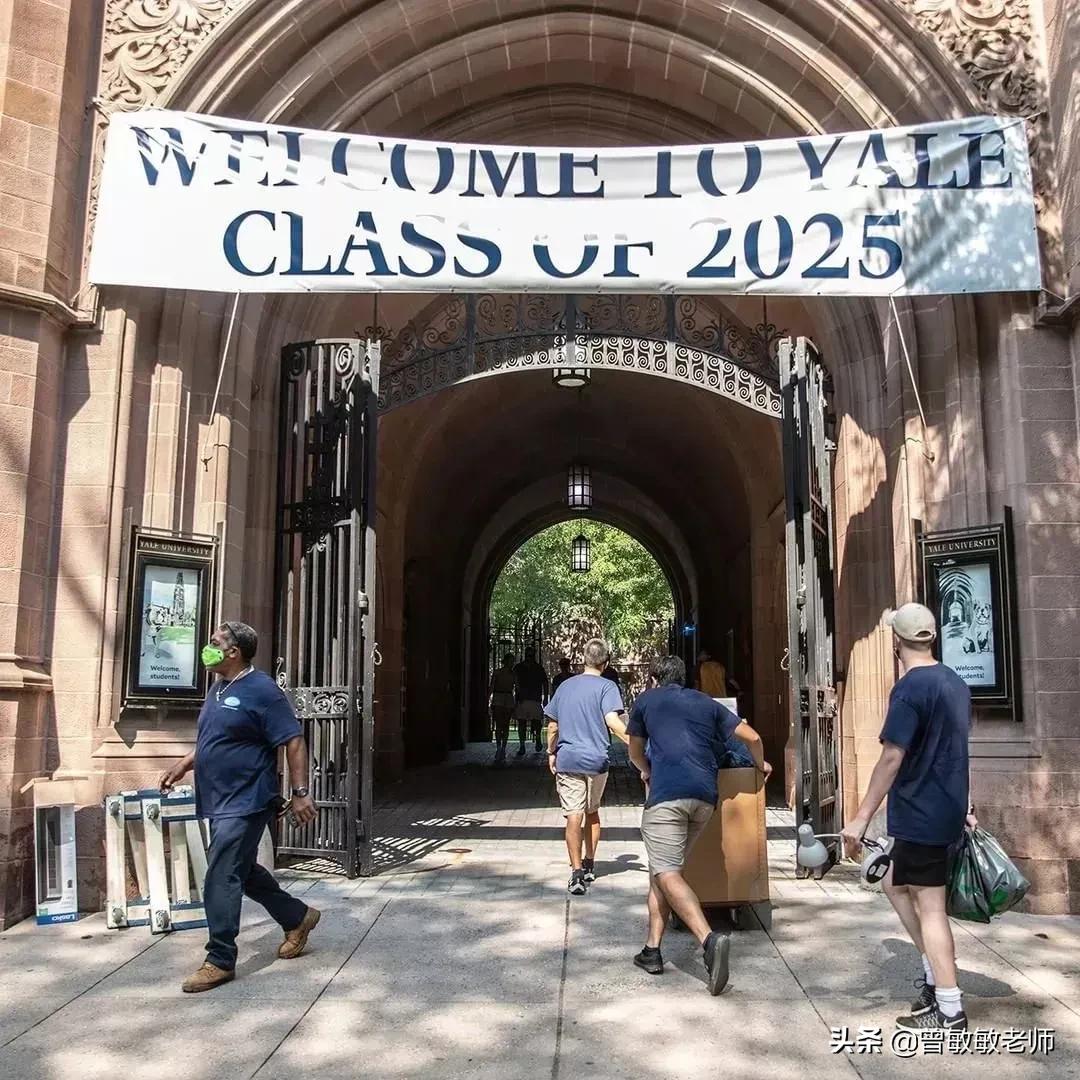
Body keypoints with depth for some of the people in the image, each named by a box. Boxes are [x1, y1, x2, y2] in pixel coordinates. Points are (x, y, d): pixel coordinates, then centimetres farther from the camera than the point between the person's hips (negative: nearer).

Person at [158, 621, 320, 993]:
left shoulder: (261, 690, -16)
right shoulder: (219, 687, 12)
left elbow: (293, 742, -17)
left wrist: (300, 792, -20)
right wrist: (184, 765, 16)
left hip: (245, 804, -10)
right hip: (221, 803, 10)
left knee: (221, 879, -7)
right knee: (243, 871, 19)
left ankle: (220, 961, 4)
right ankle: (298, 918, 35)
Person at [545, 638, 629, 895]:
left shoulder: (565, 686, 11)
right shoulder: (606, 687, -3)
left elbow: (552, 725, 14)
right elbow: (612, 720, -19)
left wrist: (551, 752, 25)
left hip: (567, 759, 2)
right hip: (596, 759, -1)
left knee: (574, 815, -3)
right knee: (592, 811, 18)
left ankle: (577, 872, -12)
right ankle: (589, 865, 27)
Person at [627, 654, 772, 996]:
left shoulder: (645, 700, 17)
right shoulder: (707, 703, 23)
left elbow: (635, 752, 30)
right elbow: (752, 737, 22)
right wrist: (761, 765, 42)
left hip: (667, 794, -5)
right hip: (706, 796, 5)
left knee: (667, 875, -10)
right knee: (661, 871, 16)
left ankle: (709, 939, -30)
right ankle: (652, 950, 16)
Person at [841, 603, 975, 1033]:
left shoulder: (909, 688, -18)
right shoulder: (955, 683, 9)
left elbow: (892, 758, -22)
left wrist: (861, 818, -19)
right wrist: (964, 805, 28)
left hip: (921, 814, -9)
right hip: (947, 809, 9)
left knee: (929, 906, -1)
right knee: (895, 884, 21)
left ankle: (950, 1011, 6)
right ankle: (935, 974, 23)